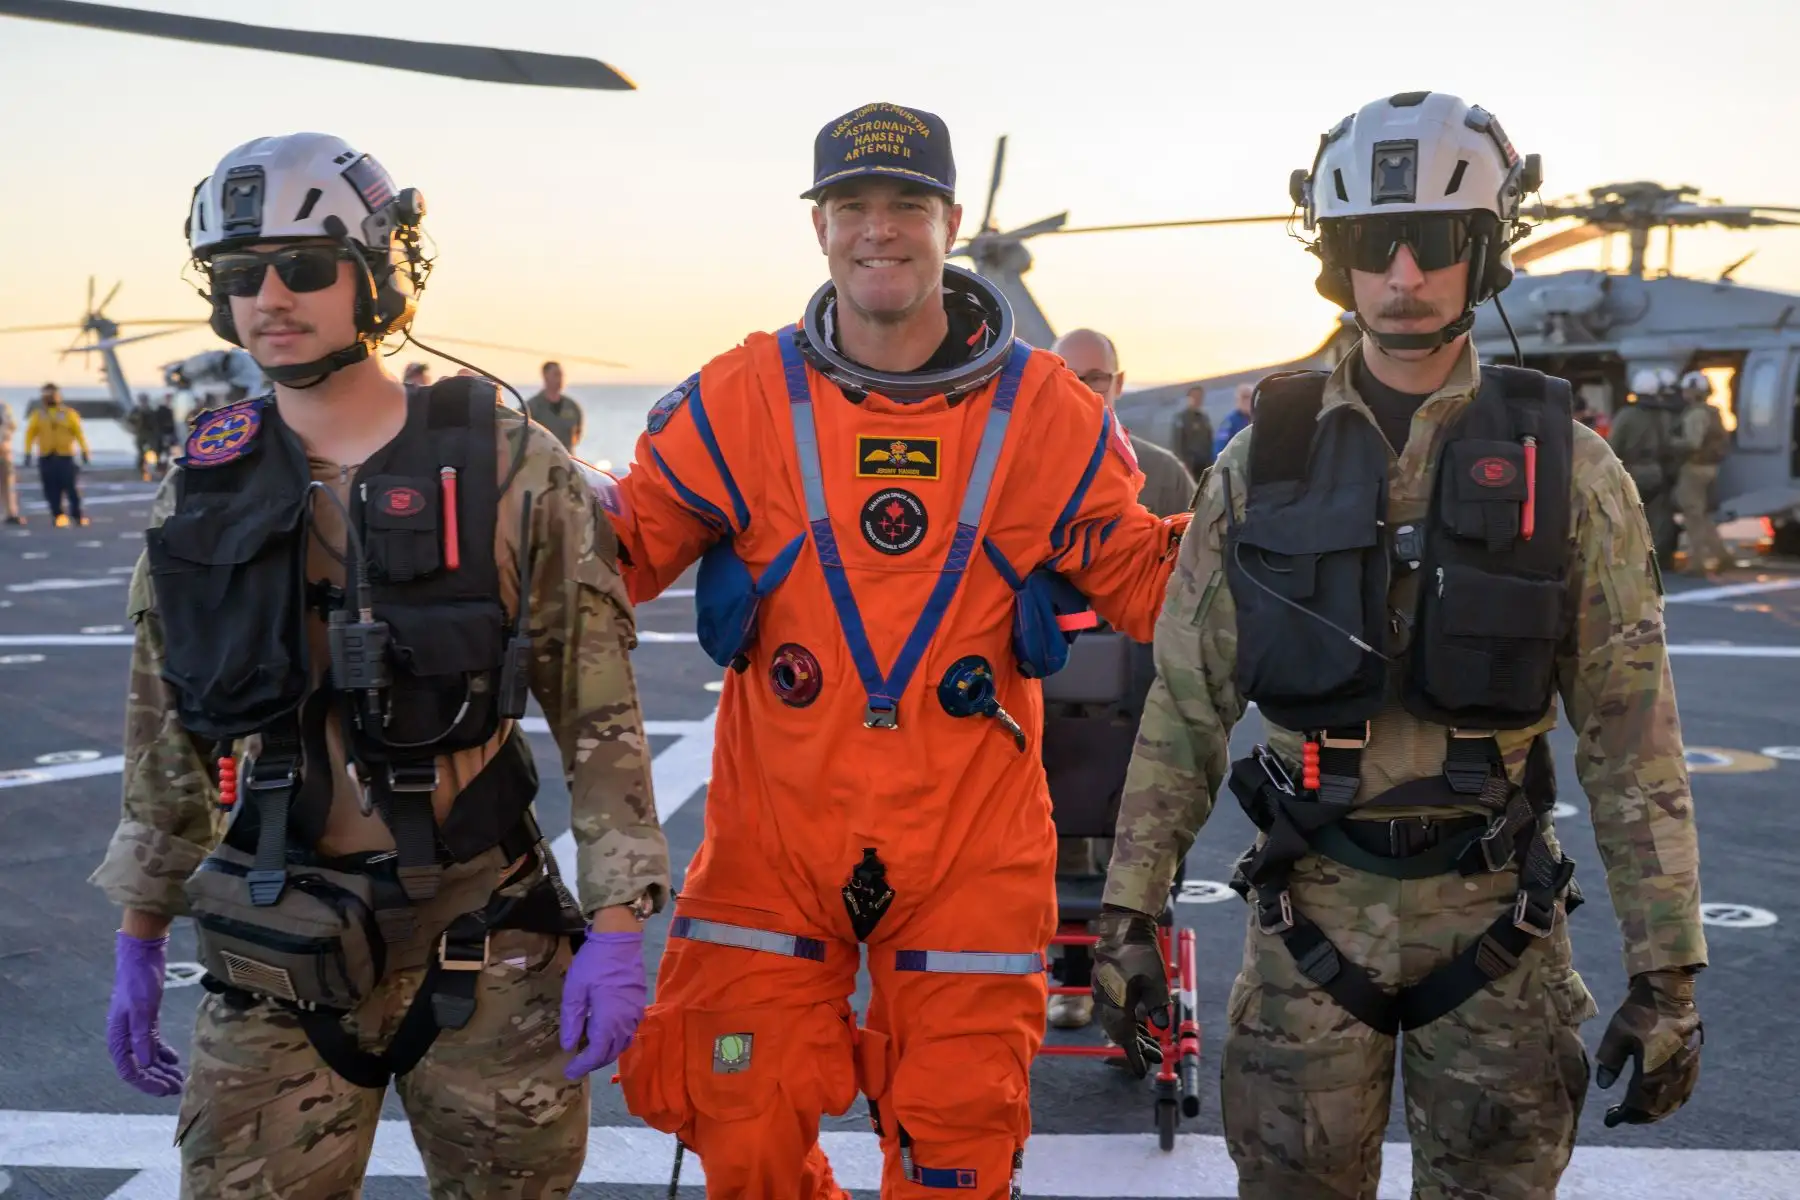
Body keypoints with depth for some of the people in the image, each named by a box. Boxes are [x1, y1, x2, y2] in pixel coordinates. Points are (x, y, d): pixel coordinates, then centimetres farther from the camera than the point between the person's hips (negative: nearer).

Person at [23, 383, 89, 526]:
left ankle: (77, 514, 5)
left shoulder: (69, 413, 4)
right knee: (51, 489, -1)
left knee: (72, 487, -5)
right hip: (46, 458, 1)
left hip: (65, 456, -1)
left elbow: (79, 432, 2)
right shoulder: (37, 415, 7)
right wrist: (28, 453, -5)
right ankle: (58, 515, 7)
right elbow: (30, 434, 4)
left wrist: (84, 451, -5)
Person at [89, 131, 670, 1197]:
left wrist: (617, 927, -9)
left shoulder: (513, 473, -6)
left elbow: (601, 717, -5)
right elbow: (167, 734, 13)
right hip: (276, 965, 2)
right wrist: (139, 941, 14)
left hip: (485, 951, -2)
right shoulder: (202, 493, 4)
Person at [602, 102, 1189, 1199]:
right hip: (775, 841, 1)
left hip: (971, 852, 0)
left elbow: (1145, 580, 6)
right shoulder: (742, 400, 0)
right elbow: (619, 555, 4)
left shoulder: (1045, 412, 0)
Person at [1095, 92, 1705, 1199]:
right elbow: (1185, 710, 4)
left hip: (1493, 909, 0)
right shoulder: (1265, 462, 1)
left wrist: (1668, 971, -5)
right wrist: (1130, 912, 1)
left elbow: (1634, 741, -2)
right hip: (1312, 909, 1)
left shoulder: (1566, 469, -2)